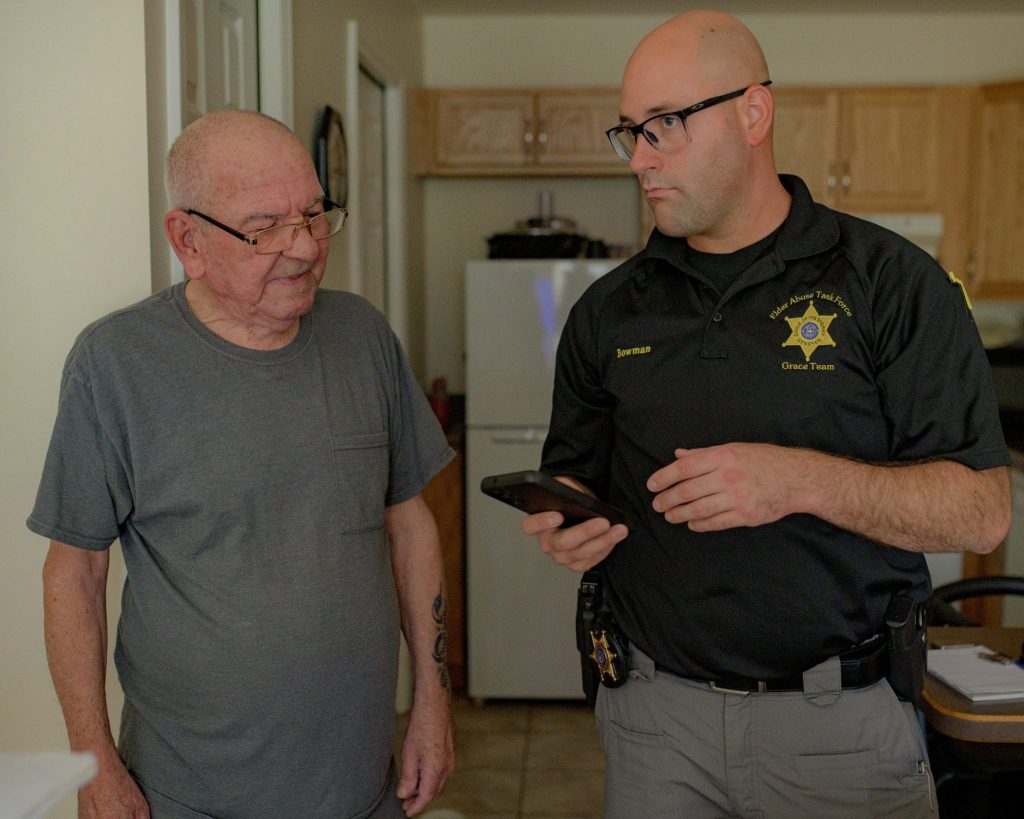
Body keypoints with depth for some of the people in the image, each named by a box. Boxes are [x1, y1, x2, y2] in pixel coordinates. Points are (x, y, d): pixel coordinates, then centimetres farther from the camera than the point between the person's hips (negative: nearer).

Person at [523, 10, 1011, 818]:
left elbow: (983, 511, -10)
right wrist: (564, 524, -11)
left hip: (841, 723, -2)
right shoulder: (609, 310, 5)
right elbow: (576, 477, 12)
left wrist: (805, 480, -24)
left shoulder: (892, 283, -7)